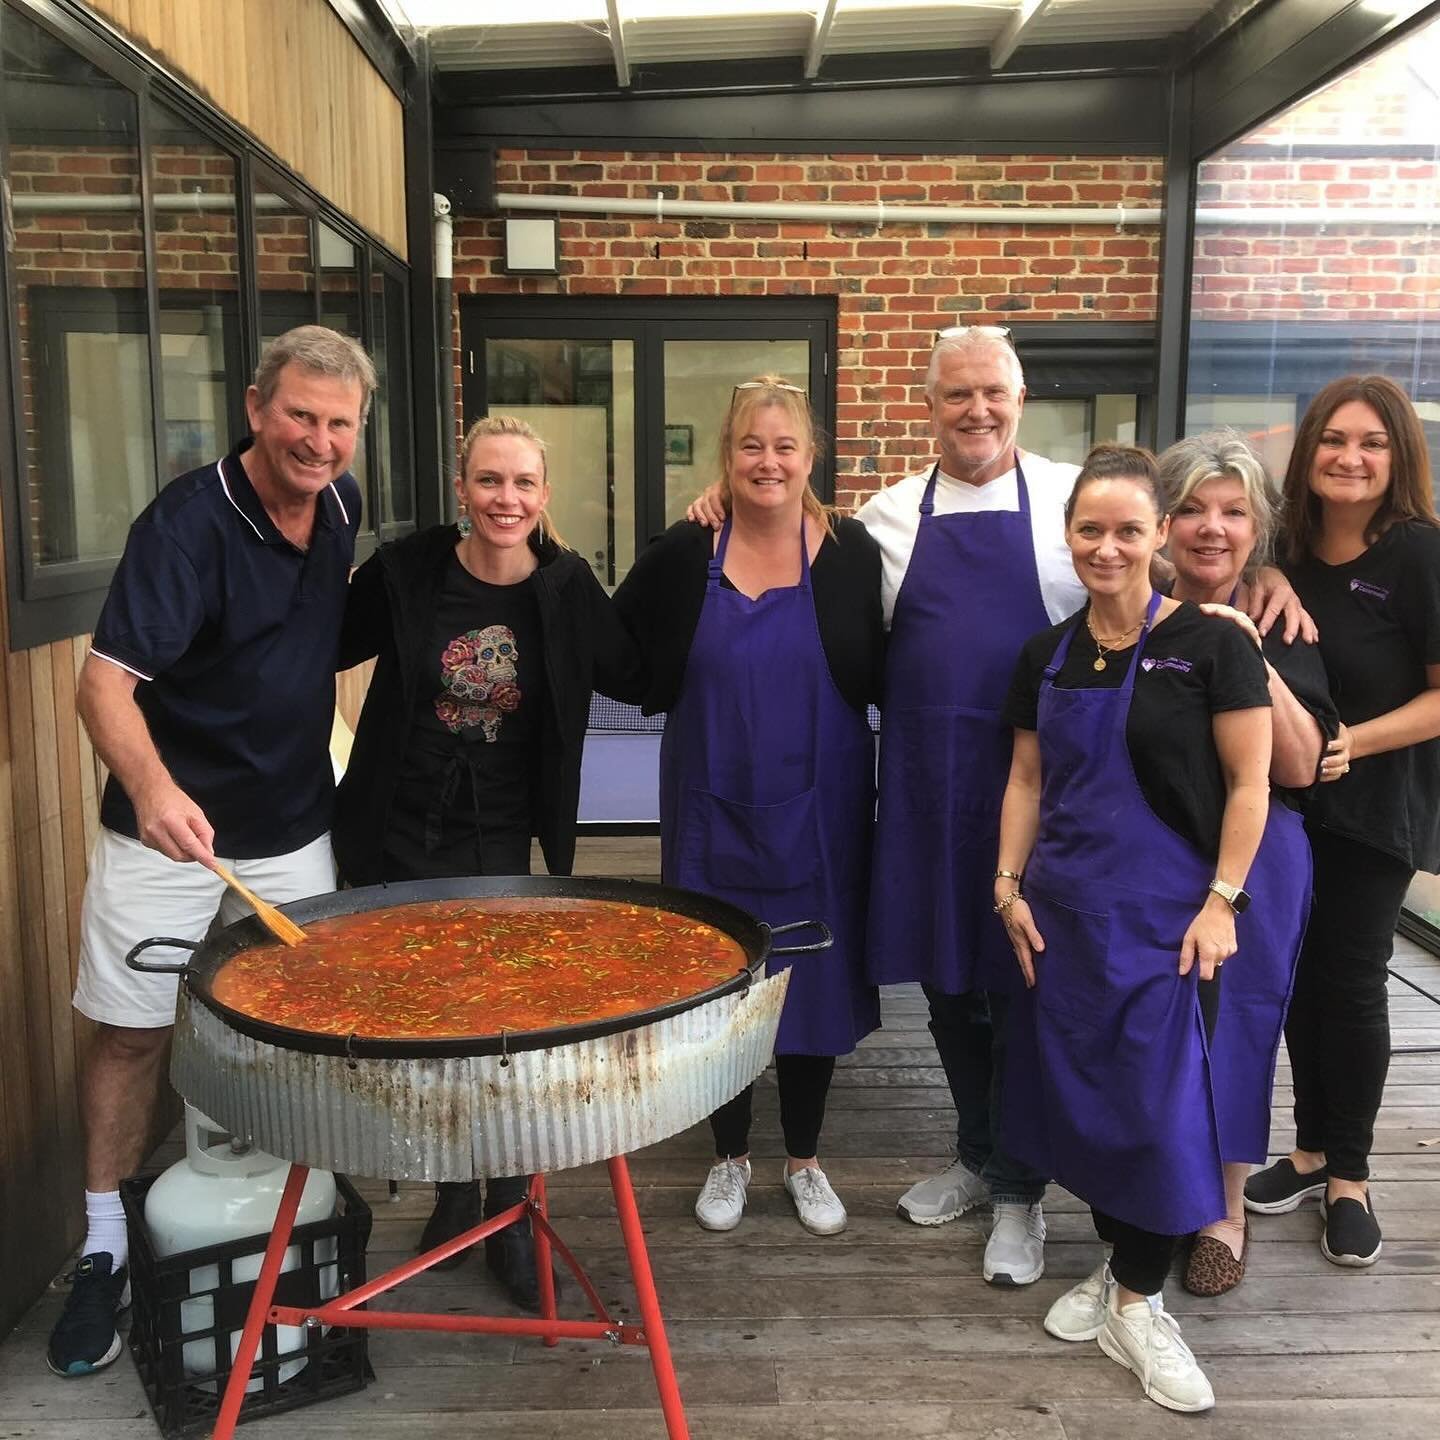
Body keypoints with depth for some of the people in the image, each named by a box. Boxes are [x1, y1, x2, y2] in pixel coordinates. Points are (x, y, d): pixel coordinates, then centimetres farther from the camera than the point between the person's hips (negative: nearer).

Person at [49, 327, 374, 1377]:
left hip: (294, 830, 5)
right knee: (132, 1034, 4)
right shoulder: (188, 522, -20)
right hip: (168, 823, -5)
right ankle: (105, 1251, 21)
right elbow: (105, 681, -27)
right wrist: (153, 787, -44)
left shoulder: (342, 504, 0)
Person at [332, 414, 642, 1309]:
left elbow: (639, 677, 2)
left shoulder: (567, 586, -6)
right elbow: (330, 648, 6)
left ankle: (510, 1219, 20)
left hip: (500, 839, 0)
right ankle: (453, 1191, 33)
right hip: (401, 833, 0)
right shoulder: (406, 571, -7)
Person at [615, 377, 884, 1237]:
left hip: (816, 812, 0)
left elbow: (885, 680, -2)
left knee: (814, 979, 10)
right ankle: (730, 1156, 33)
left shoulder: (851, 555, -3)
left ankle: (805, 1160, 33)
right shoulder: (682, 556, -2)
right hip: (712, 812, 1)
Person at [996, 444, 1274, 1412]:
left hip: (1168, 913, -4)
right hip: (1067, 911, 4)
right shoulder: (1048, 655, 6)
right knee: (1081, 1091, 9)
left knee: (1161, 1100, -1)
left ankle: (1138, 1302, 16)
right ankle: (1115, 1265, 29)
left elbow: (1249, 783, -6)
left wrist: (1222, 900, -11)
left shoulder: (1211, 644, -7)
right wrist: (1010, 884, 5)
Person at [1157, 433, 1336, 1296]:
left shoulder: (1280, 628, -3)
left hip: (1251, 861, -1)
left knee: (1234, 1023, 7)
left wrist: (1254, 664, -24)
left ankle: (1226, 1208, 27)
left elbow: (1299, 767, -12)